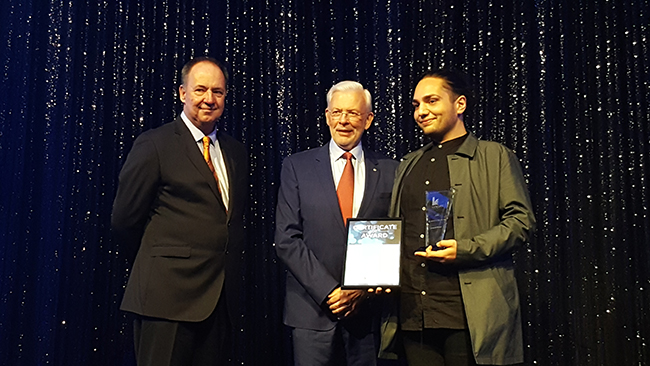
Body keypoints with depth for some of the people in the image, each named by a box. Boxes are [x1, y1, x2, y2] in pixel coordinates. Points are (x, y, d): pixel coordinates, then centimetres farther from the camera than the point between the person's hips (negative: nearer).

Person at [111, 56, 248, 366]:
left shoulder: (236, 151, 13)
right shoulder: (153, 144, -5)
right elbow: (126, 219, -4)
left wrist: (227, 260, 11)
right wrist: (162, 254, 5)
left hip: (222, 296, 6)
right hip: (169, 295, -5)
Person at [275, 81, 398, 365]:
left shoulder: (389, 171, 5)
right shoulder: (296, 167, 2)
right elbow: (286, 239, -4)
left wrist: (366, 288, -8)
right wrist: (328, 291, -11)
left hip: (367, 307, 1)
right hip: (313, 308, -1)